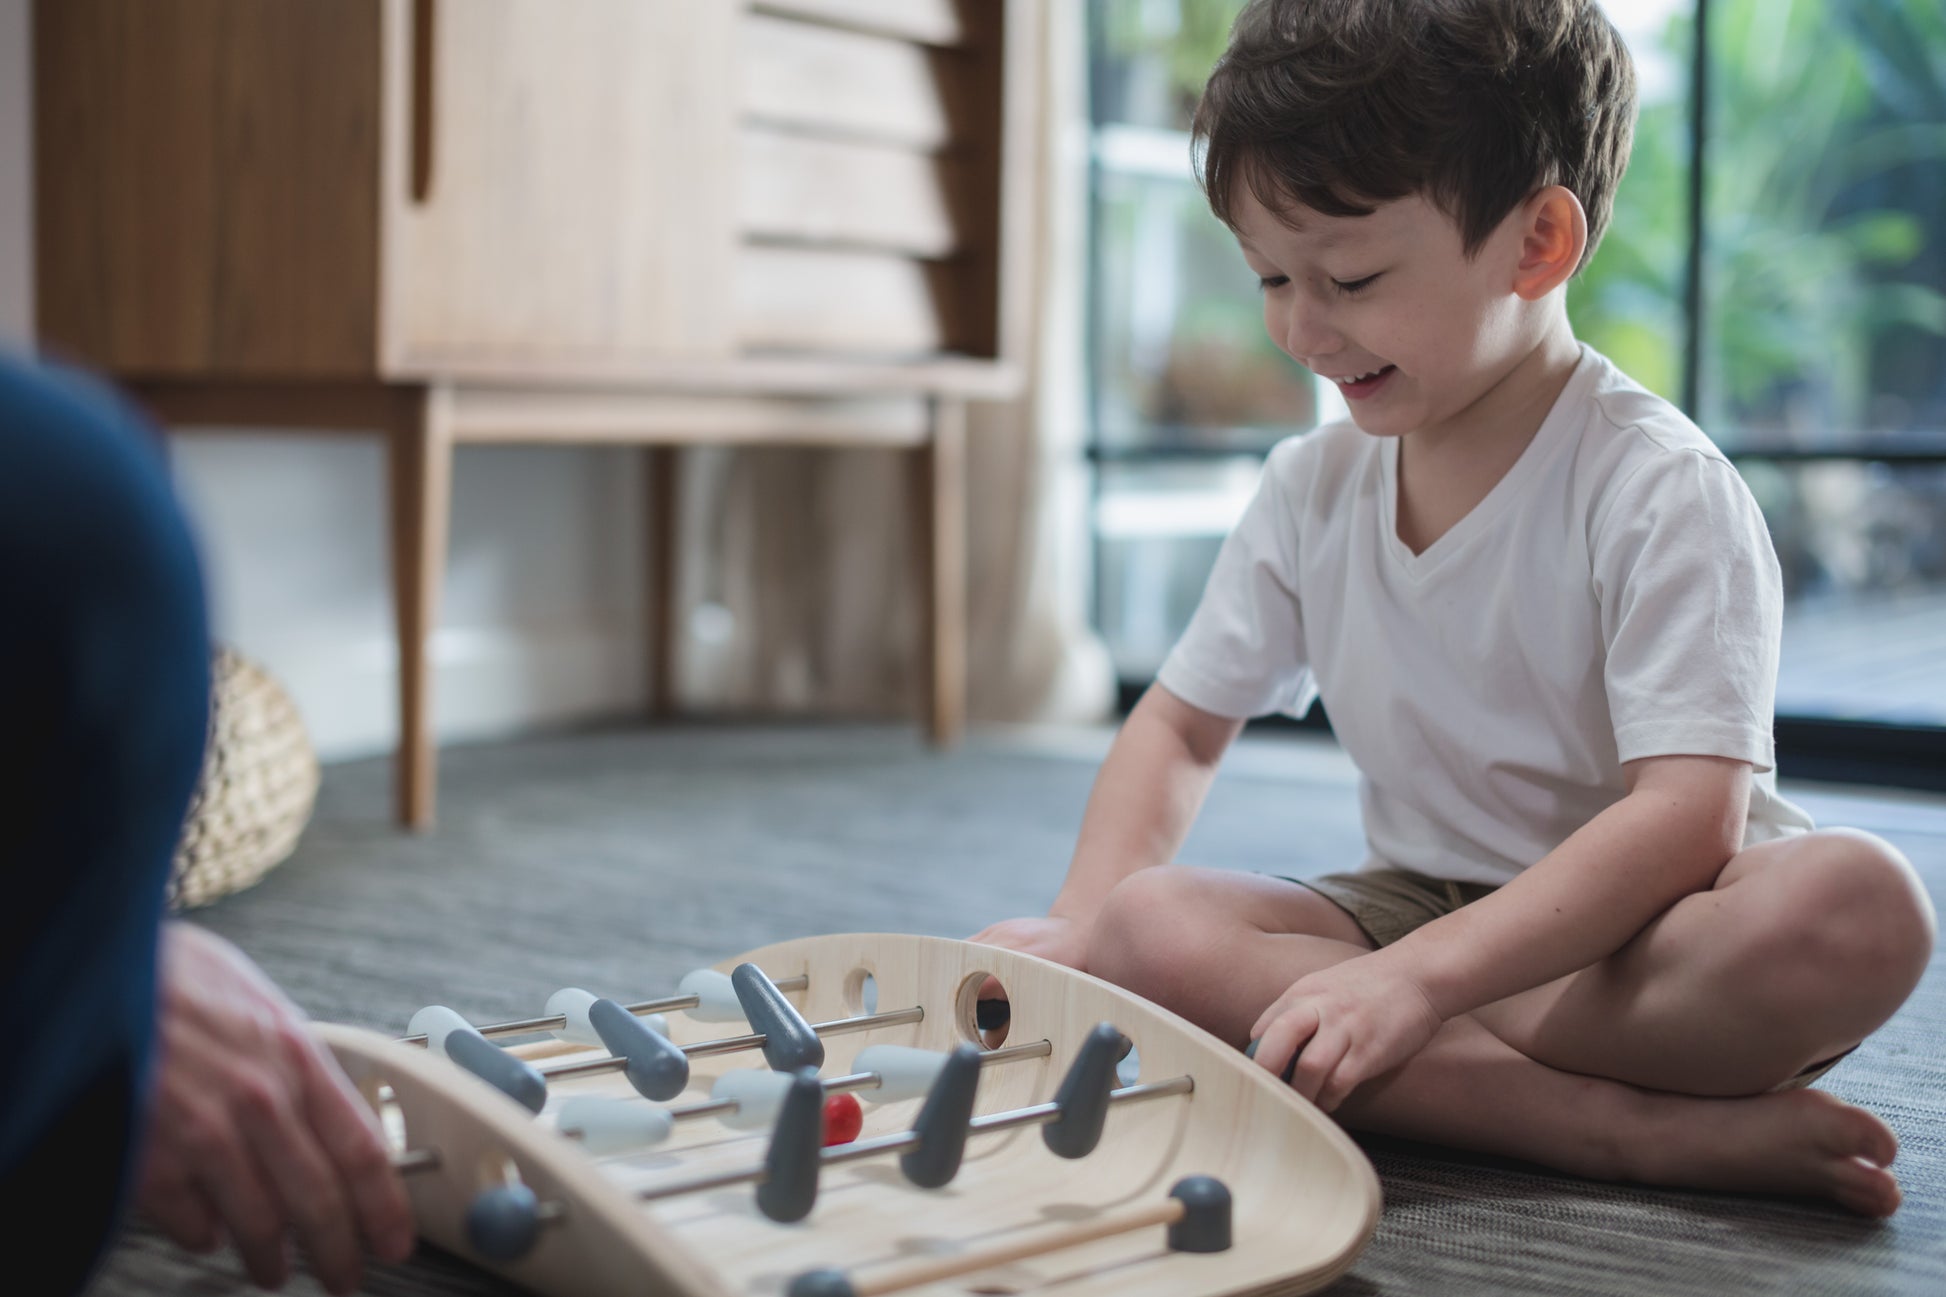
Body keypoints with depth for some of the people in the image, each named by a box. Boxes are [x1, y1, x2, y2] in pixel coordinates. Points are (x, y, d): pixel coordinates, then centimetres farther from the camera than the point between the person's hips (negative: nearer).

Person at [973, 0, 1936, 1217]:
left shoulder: (1656, 487, -15)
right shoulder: (1313, 488, 4)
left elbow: (1687, 816, -24)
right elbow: (1183, 723, 13)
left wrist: (1416, 981, -34)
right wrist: (1081, 926, -5)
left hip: (1631, 934, -5)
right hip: (1416, 914, 5)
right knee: (1143, 933, -24)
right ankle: (1622, 1127, -30)